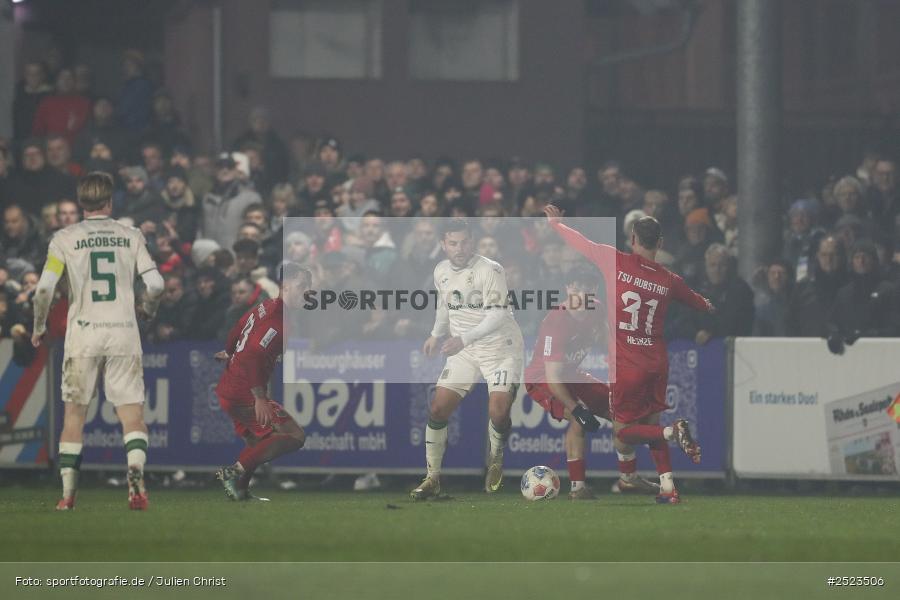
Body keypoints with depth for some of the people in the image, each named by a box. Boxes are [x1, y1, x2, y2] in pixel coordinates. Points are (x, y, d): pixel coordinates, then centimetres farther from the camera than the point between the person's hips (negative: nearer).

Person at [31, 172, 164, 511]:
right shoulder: (131, 237, 4)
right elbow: (155, 284, -2)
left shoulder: (65, 239, 1)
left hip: (83, 332, 0)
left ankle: (68, 493, 7)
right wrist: (148, 310, 19)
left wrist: (39, 327, 9)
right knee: (132, 413, 2)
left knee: (74, 413, 9)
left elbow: (44, 289, -6)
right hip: (124, 331, 0)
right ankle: (135, 474, -22)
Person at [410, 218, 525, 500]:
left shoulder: (490, 271, -20)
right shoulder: (442, 271, 3)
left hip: (500, 348, -6)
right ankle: (433, 478, 8)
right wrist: (436, 335, 18)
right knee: (438, 409, -5)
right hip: (463, 351, 6)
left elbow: (497, 316, -28)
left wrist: (463, 339, -37)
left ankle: (496, 459, 14)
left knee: (498, 413, -19)